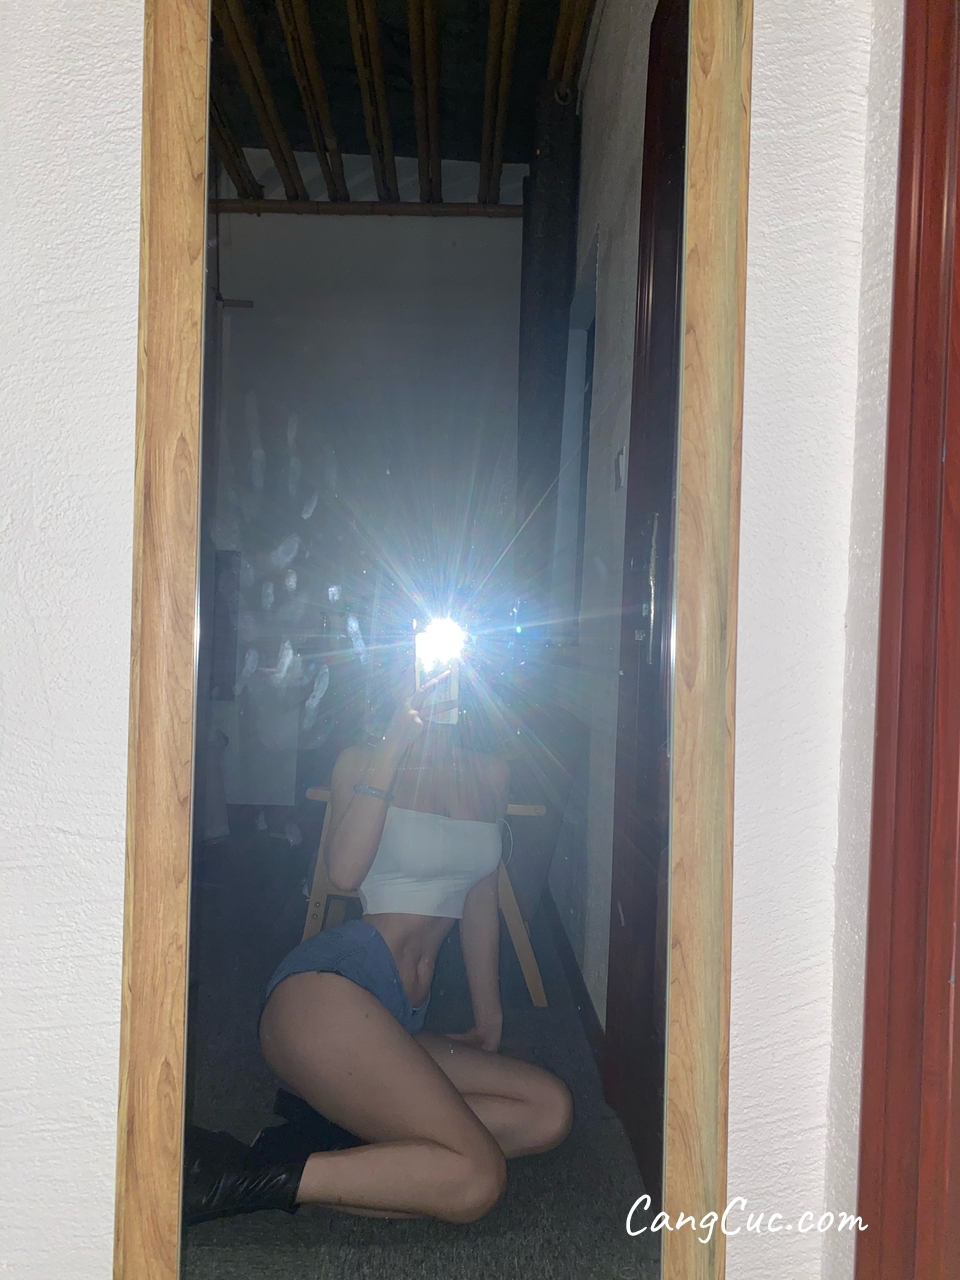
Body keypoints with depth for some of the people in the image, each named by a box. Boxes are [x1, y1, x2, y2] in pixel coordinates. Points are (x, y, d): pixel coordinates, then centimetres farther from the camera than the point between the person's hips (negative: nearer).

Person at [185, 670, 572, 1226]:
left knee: (551, 1111, -13)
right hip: (332, 981, -7)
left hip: (401, 1021, 7)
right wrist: (394, 748, -11)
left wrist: (488, 1020, 28)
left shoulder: (491, 774, 19)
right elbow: (345, 873, -13)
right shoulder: (364, 762, 5)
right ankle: (249, 1181, -15)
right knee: (476, 1179, -23)